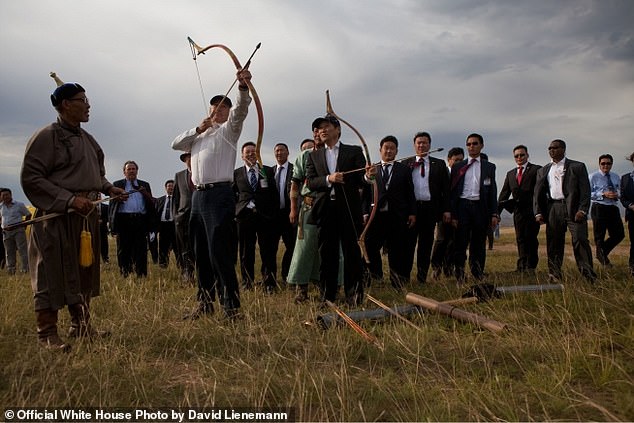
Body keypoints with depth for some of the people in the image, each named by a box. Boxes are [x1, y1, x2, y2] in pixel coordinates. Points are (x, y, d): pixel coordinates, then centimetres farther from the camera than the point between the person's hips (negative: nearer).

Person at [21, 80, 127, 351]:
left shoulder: (86, 138, 15)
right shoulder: (47, 136, -9)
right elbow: (30, 177, -14)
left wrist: (108, 188, 9)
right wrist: (69, 199, -21)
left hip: (86, 215, 8)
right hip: (57, 216, -8)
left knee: (85, 270, 13)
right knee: (53, 273, -2)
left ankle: (80, 325, 26)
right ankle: (47, 333, 8)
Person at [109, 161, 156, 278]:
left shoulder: (144, 185, 19)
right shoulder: (117, 184, 15)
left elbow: (152, 204, 12)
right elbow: (112, 202, 6)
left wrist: (145, 193, -5)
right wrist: (118, 199, -14)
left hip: (140, 220, 1)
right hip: (123, 220, -1)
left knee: (141, 250, -3)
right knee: (123, 250, 0)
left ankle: (141, 275, 0)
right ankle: (124, 274, 7)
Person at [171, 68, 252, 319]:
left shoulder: (229, 129, 5)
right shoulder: (198, 135, 26)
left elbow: (241, 109, -14)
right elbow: (175, 144, 17)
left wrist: (243, 87, -33)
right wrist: (197, 129, 4)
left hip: (218, 195, -7)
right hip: (198, 196, 7)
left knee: (220, 253, -12)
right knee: (201, 253, 11)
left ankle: (231, 306, -8)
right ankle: (205, 303, 20)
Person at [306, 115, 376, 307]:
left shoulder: (354, 151, 8)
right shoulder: (314, 156, 15)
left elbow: (360, 181, 0)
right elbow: (310, 181, 3)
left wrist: (369, 176, -22)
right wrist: (328, 179, -15)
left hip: (349, 209, -2)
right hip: (325, 210, 2)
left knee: (352, 253, -1)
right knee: (327, 255, 6)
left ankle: (353, 296, 6)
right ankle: (327, 297, 14)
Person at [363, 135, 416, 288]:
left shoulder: (404, 169, 10)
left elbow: (410, 193, 7)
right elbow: (366, 193, 6)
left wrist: (412, 213, 0)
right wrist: (365, 212, -3)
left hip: (398, 217, 0)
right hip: (376, 215, 0)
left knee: (397, 251, 3)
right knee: (370, 248, -1)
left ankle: (398, 283, 14)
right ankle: (375, 279, 16)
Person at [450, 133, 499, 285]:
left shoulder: (489, 167, 11)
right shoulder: (458, 167, 9)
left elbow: (493, 191, 9)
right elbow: (453, 191, 6)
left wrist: (494, 214, 0)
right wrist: (453, 214, -2)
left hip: (481, 207, 1)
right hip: (462, 207, -1)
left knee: (479, 245, 6)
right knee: (460, 243, -2)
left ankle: (478, 276, 14)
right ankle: (460, 277, 4)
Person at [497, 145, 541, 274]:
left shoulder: (536, 170, 1)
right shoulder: (510, 174, 17)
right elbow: (504, 194, 13)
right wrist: (497, 211, 2)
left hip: (532, 209, -5)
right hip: (518, 211, 5)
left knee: (531, 238, -1)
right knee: (520, 239, 8)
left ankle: (531, 266, 8)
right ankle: (522, 266, 15)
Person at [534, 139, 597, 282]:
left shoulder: (578, 167, 7)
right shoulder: (543, 171, 18)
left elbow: (585, 190, 0)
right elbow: (537, 193, 15)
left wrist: (582, 210, -12)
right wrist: (538, 212, 3)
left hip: (574, 209, -3)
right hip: (553, 210, 3)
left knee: (580, 241, -10)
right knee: (553, 244, 3)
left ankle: (590, 277, -6)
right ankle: (555, 277, 10)